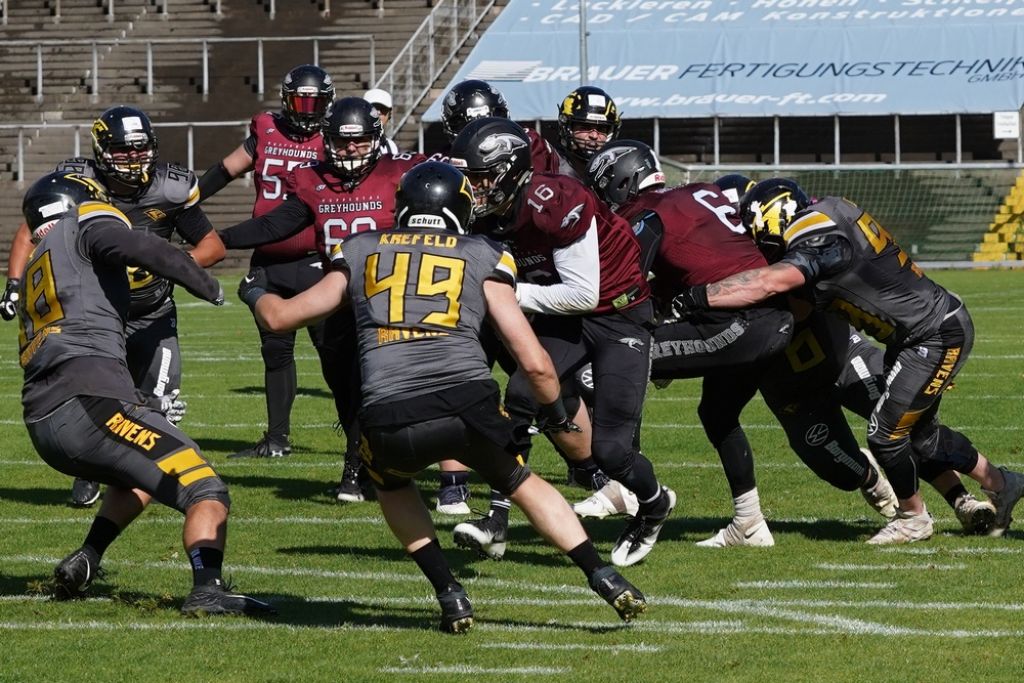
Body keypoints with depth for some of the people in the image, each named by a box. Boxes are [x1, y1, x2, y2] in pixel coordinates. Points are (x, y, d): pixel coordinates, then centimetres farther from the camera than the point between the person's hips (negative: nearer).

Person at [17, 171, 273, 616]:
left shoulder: (33, 277, 30)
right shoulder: (81, 230, 9)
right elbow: (146, 250, -9)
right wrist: (209, 287, 3)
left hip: (42, 425, 8)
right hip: (87, 403, -8)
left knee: (139, 476, 35)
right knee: (205, 492, -10)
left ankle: (85, 561, 20)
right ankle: (207, 589, -32)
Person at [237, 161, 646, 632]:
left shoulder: (362, 252, 22)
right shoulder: (482, 258, 18)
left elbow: (279, 316, 31)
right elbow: (535, 363, 12)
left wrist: (254, 293, 54)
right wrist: (554, 412, 32)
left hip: (390, 420, 0)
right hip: (468, 404, 0)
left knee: (392, 485, 34)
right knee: (523, 485, 28)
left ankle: (450, 595, 20)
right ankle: (605, 578, 17)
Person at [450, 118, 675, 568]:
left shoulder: (556, 205, -29)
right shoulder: (490, 216, -6)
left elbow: (584, 293, -26)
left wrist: (512, 294, -22)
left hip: (619, 315, -7)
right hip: (564, 318, 7)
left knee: (610, 448, -10)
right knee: (519, 400, -17)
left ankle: (655, 505, 23)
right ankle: (497, 523, -12)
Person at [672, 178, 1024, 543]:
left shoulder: (822, 245, -25)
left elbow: (767, 283, -38)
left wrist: (697, 297, -37)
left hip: (939, 334, -10)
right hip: (915, 335, 10)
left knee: (885, 432, -5)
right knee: (919, 431, 20)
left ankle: (913, 518, 18)